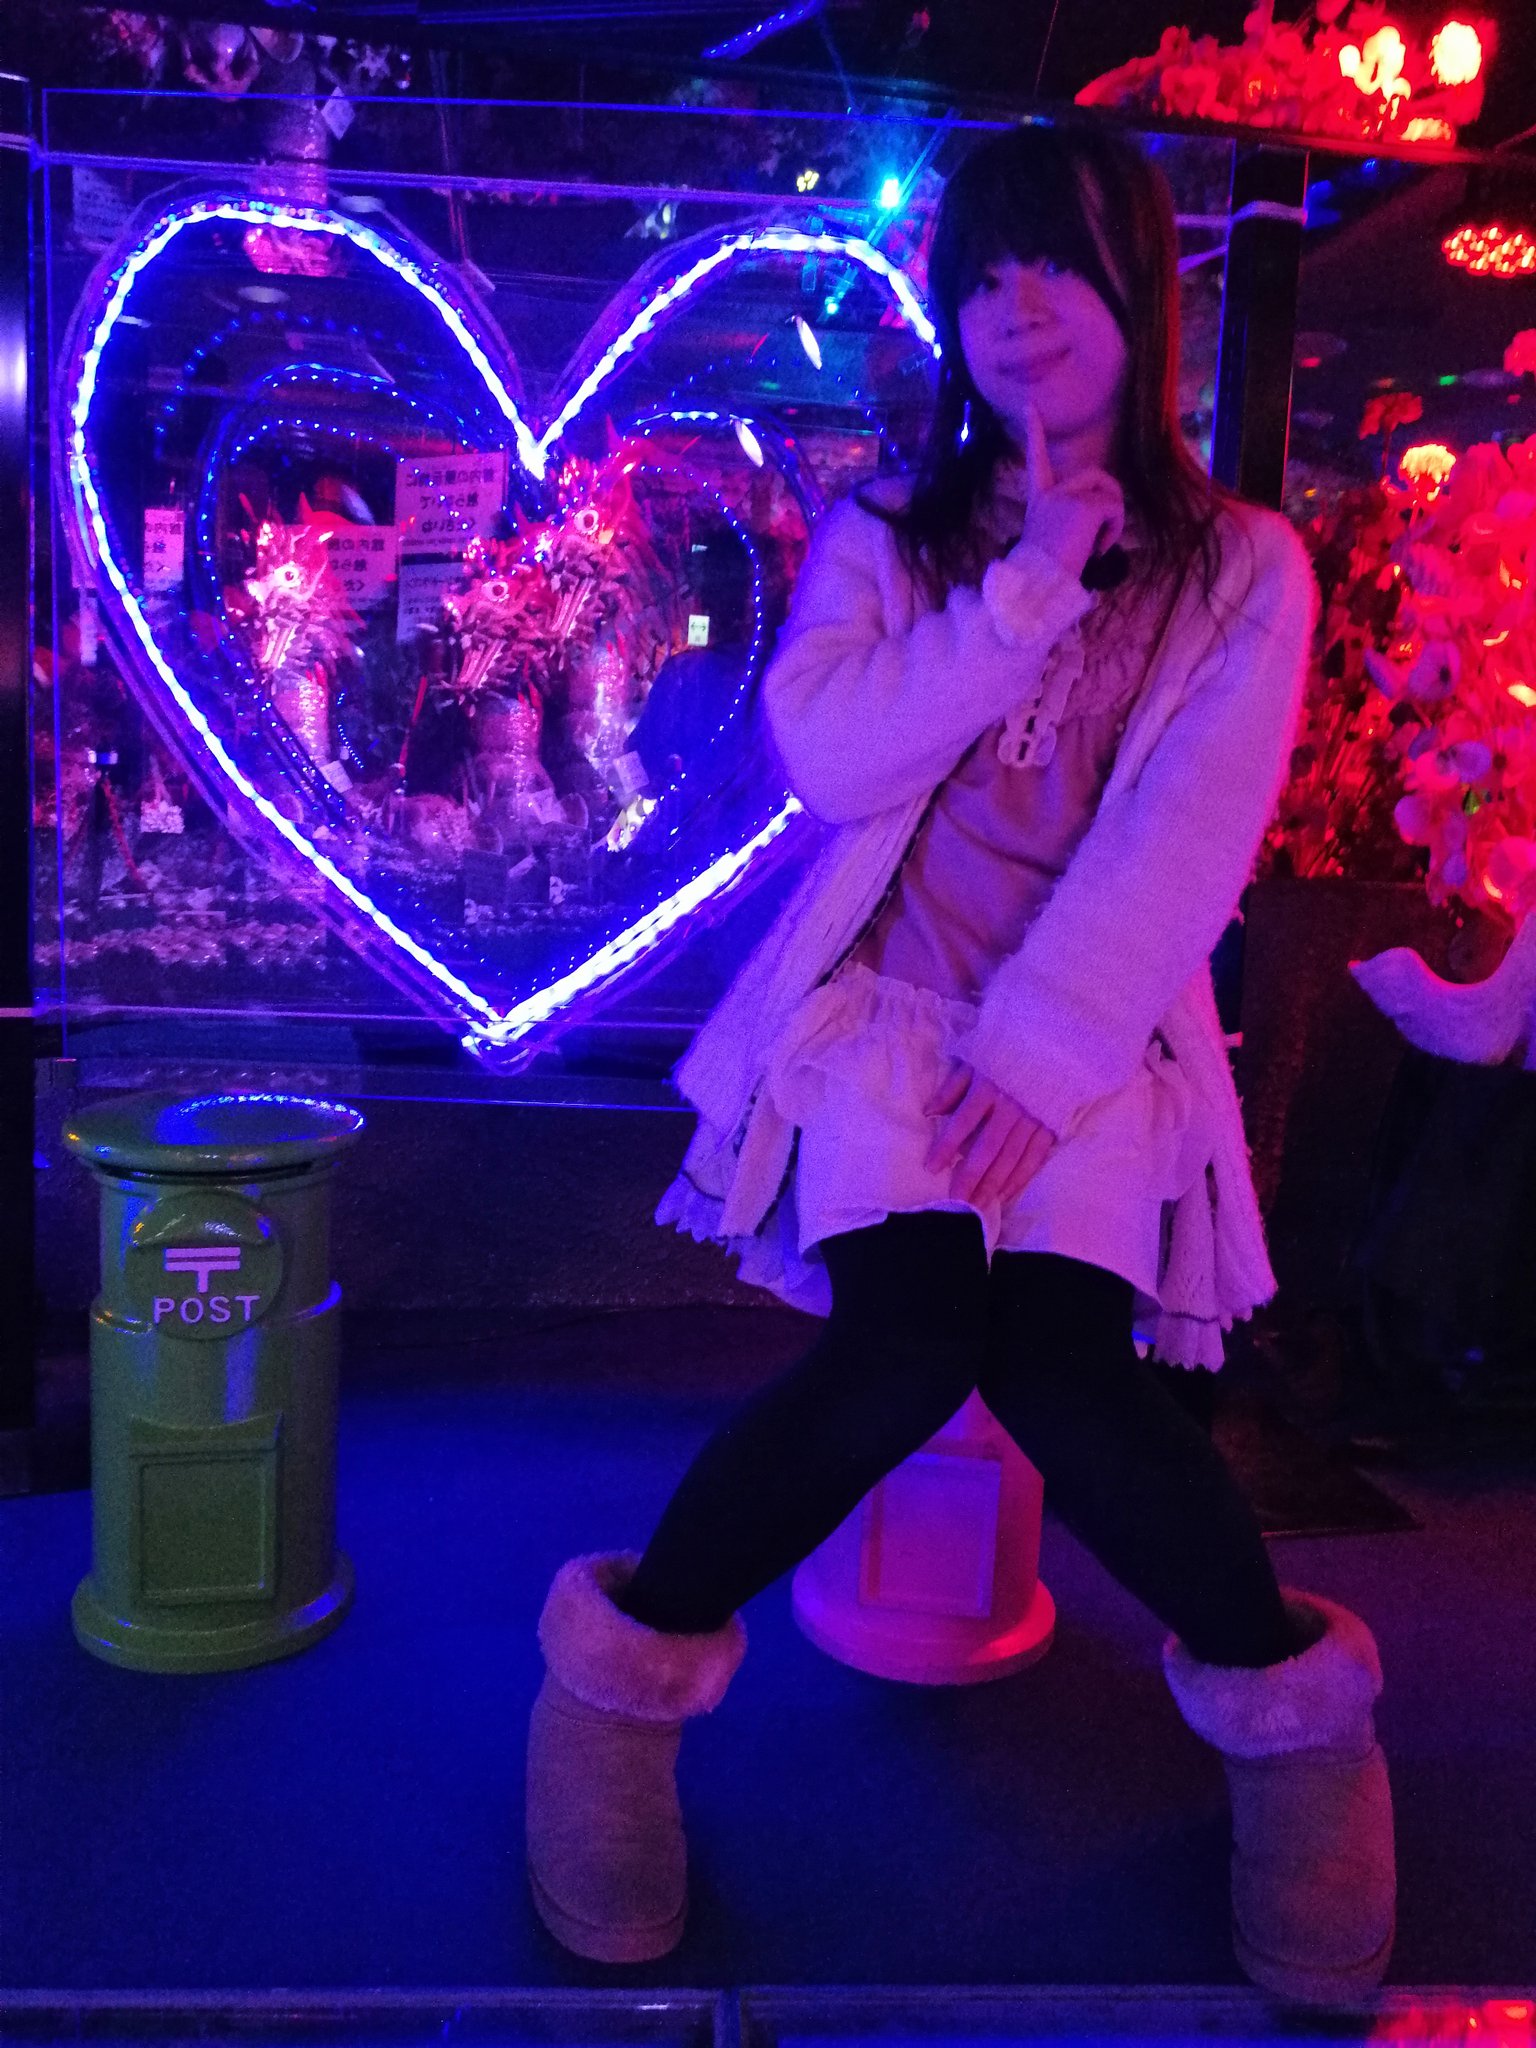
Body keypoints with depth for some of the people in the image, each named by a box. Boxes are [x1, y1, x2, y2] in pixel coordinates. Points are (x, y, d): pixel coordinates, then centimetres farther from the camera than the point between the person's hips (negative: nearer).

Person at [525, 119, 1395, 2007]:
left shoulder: (1247, 570, 8)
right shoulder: (883, 536, 13)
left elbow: (1185, 844, -4)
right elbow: (824, 756, -4)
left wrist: (1041, 1047, -14)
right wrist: (1027, 591, -9)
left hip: (1095, 1048, 0)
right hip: (883, 1005, 0)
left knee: (1065, 1369, -22)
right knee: (911, 1346, -24)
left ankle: (1284, 1687, 9)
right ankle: (630, 1654, 1)